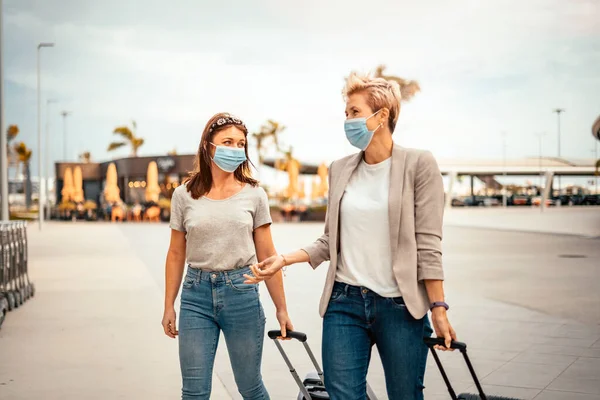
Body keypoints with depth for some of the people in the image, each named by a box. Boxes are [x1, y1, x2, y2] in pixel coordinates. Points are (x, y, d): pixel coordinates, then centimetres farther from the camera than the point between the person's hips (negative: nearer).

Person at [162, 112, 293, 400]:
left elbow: (267, 255, 3)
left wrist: (281, 309, 3)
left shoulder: (254, 195, 0)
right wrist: (169, 307, 8)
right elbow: (176, 254, 8)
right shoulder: (184, 195, 1)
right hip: (196, 294, 1)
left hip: (241, 292, 0)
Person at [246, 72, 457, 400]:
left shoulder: (418, 165, -4)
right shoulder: (340, 170, 9)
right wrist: (284, 260, 3)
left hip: (400, 307, -3)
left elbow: (428, 244, -7)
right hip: (344, 302, 4)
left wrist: (438, 309, -9)